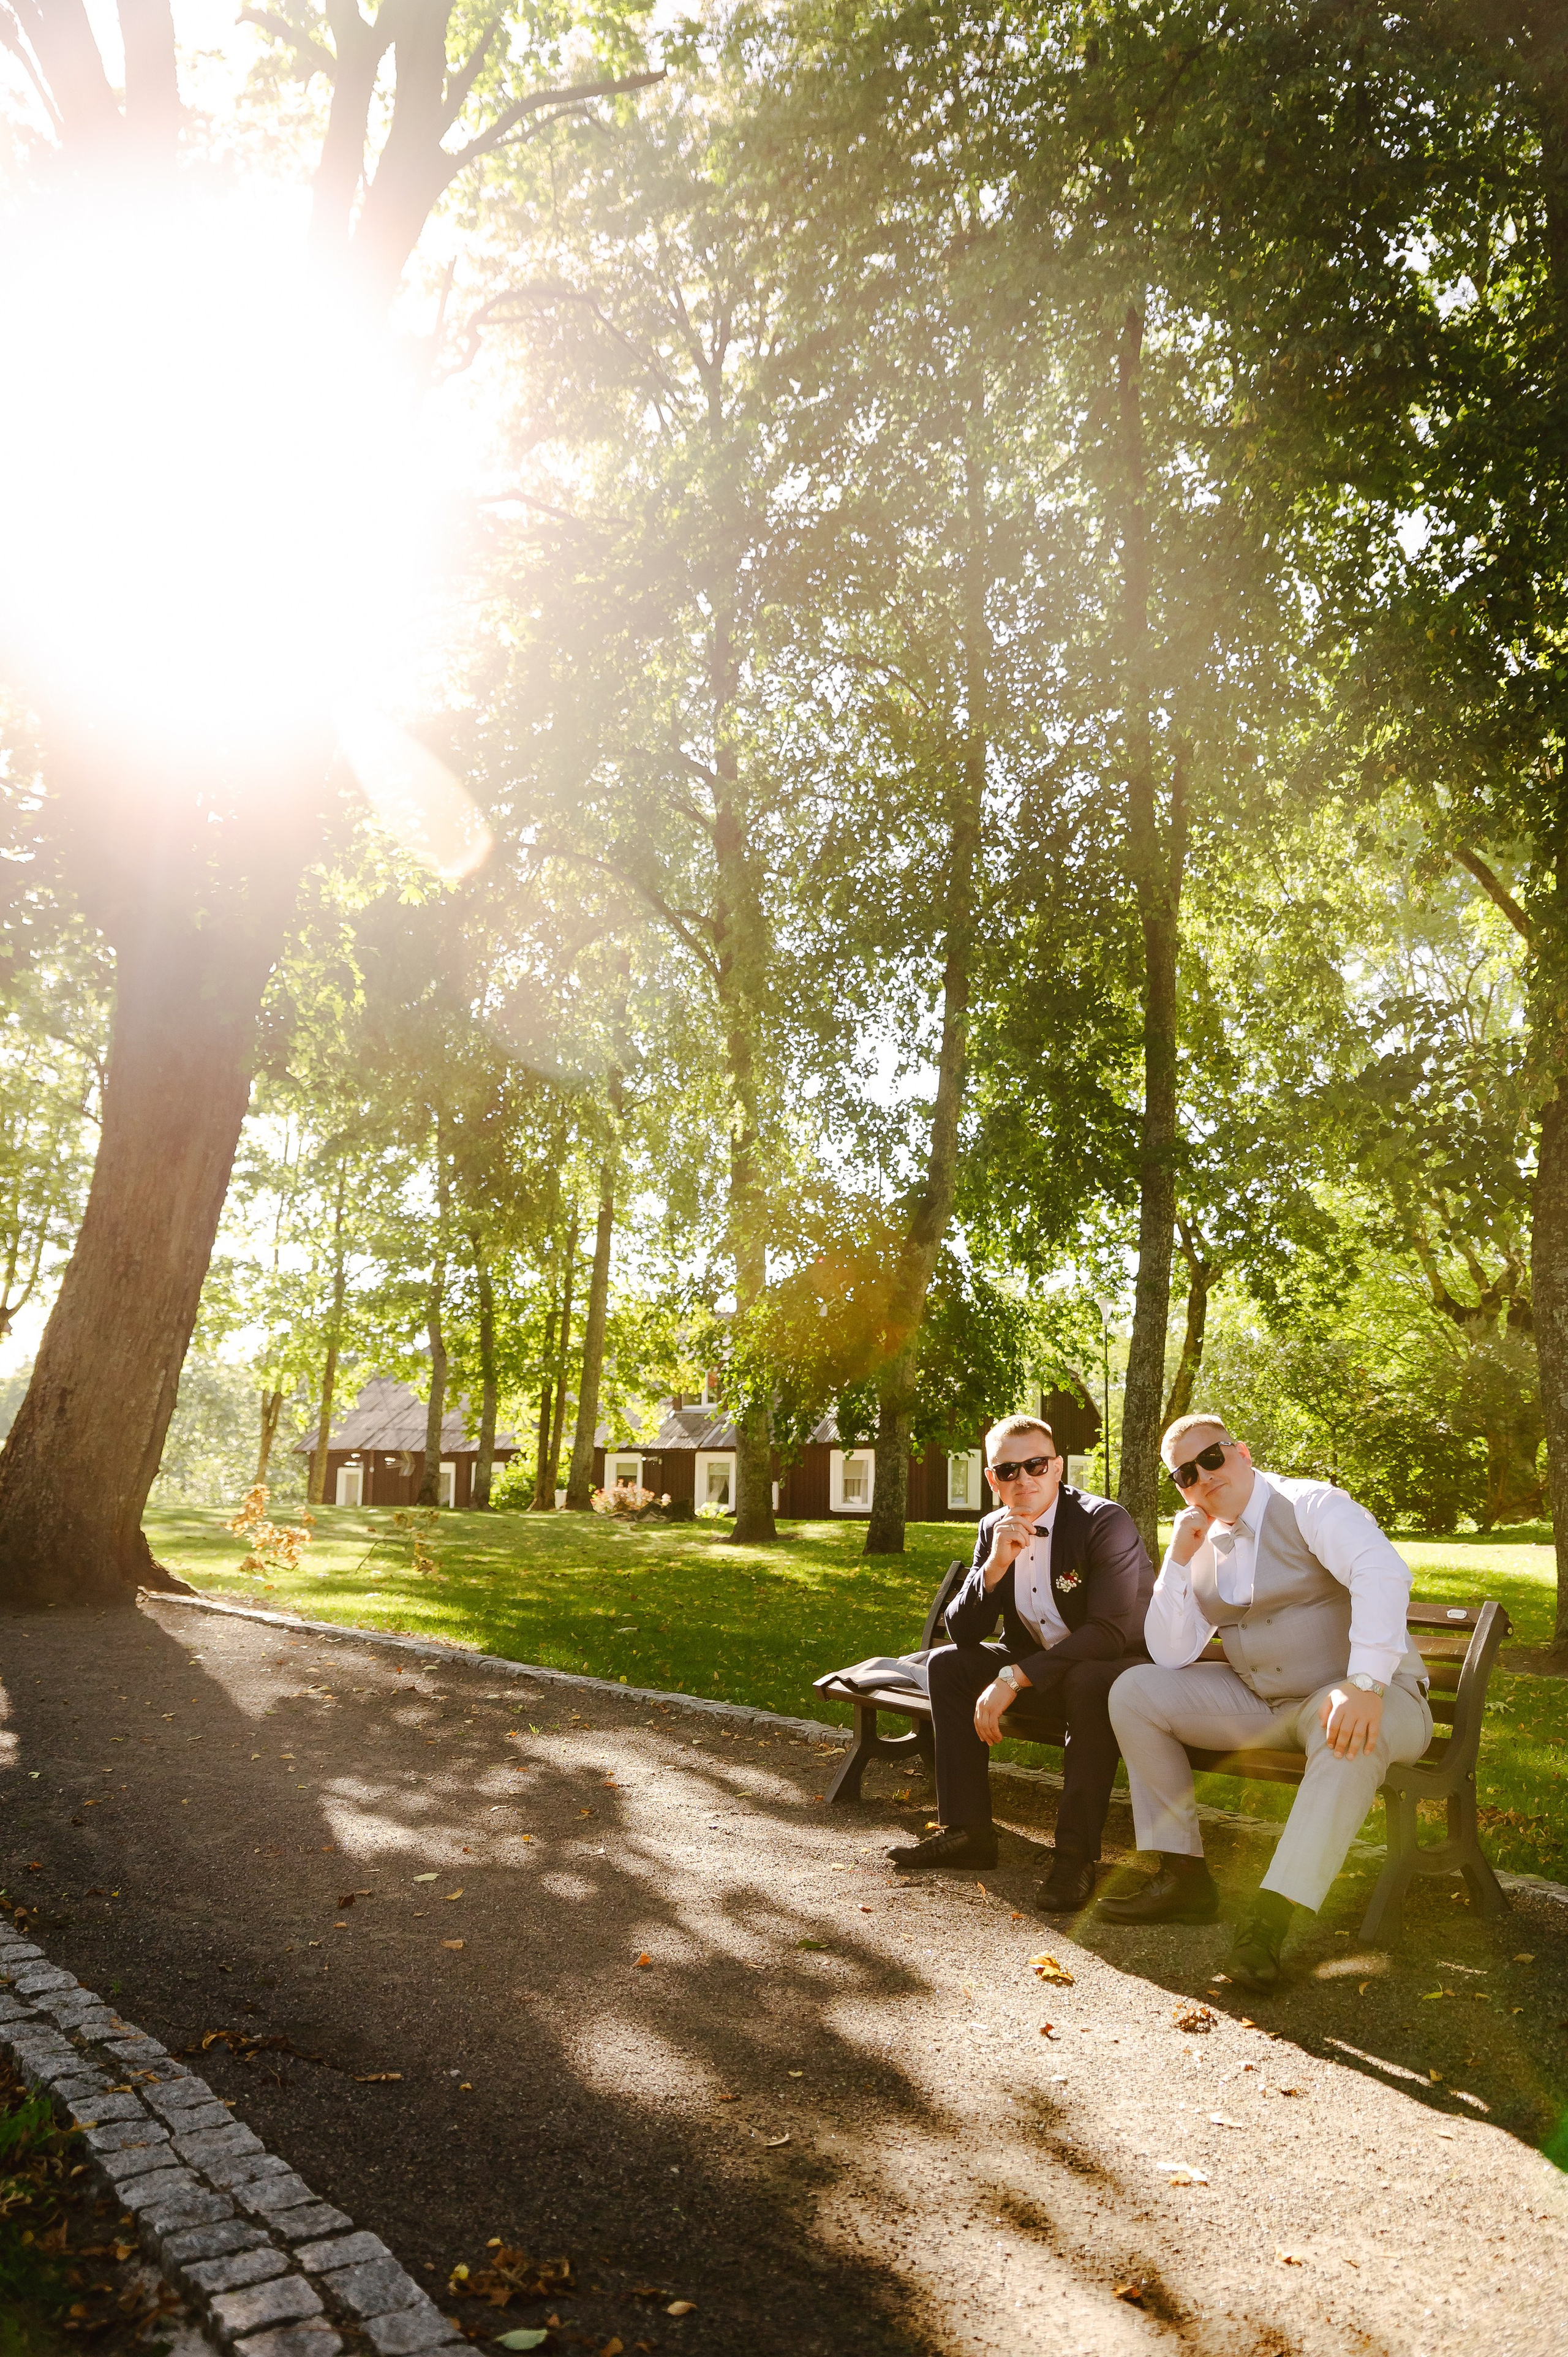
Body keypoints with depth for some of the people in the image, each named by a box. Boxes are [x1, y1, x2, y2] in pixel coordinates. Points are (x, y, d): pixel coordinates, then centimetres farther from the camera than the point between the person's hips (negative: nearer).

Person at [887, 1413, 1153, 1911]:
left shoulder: (1106, 1523, -20)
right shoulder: (994, 1529, -1)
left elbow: (1110, 1633, -30)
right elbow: (961, 1632, -4)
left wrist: (1014, 1678, -32)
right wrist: (994, 1565, -22)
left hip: (1117, 1671, -7)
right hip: (1042, 1672, 7)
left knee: (1088, 1682, -38)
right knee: (947, 1664, -5)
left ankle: (1076, 1852, -26)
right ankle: (969, 1831, -2)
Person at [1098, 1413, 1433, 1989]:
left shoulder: (1311, 1506, -12)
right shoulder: (1201, 1546, 6)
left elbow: (1383, 1572, -32)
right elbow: (1170, 1657, 1)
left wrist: (1365, 1684, -44)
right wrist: (1178, 1560, -10)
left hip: (1367, 1697, -6)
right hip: (1259, 1704, 6)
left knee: (1350, 1734, -40)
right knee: (1134, 1691, -5)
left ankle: (1268, 1918, -37)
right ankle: (1184, 1878, -2)